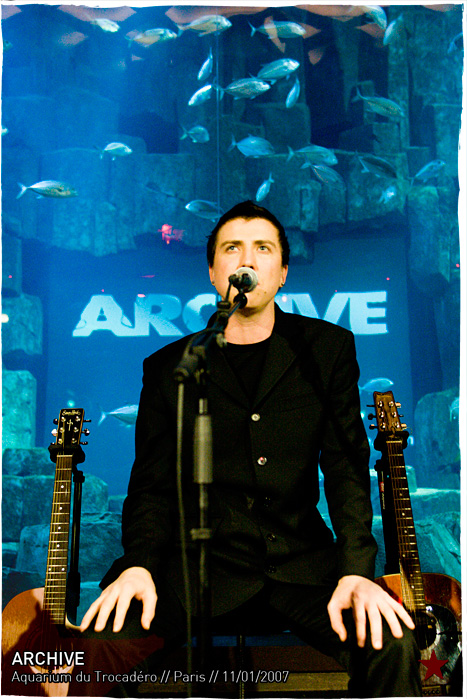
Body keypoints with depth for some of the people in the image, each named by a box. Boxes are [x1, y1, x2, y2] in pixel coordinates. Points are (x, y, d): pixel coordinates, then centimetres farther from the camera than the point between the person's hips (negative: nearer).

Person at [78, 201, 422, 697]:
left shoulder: (328, 348, 8)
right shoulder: (167, 367, 8)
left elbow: (346, 466, 1)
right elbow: (152, 484, 5)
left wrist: (356, 570, -14)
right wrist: (138, 563, -15)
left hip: (300, 558, 1)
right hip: (201, 559, 0)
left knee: (393, 644, -26)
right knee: (105, 638, -26)